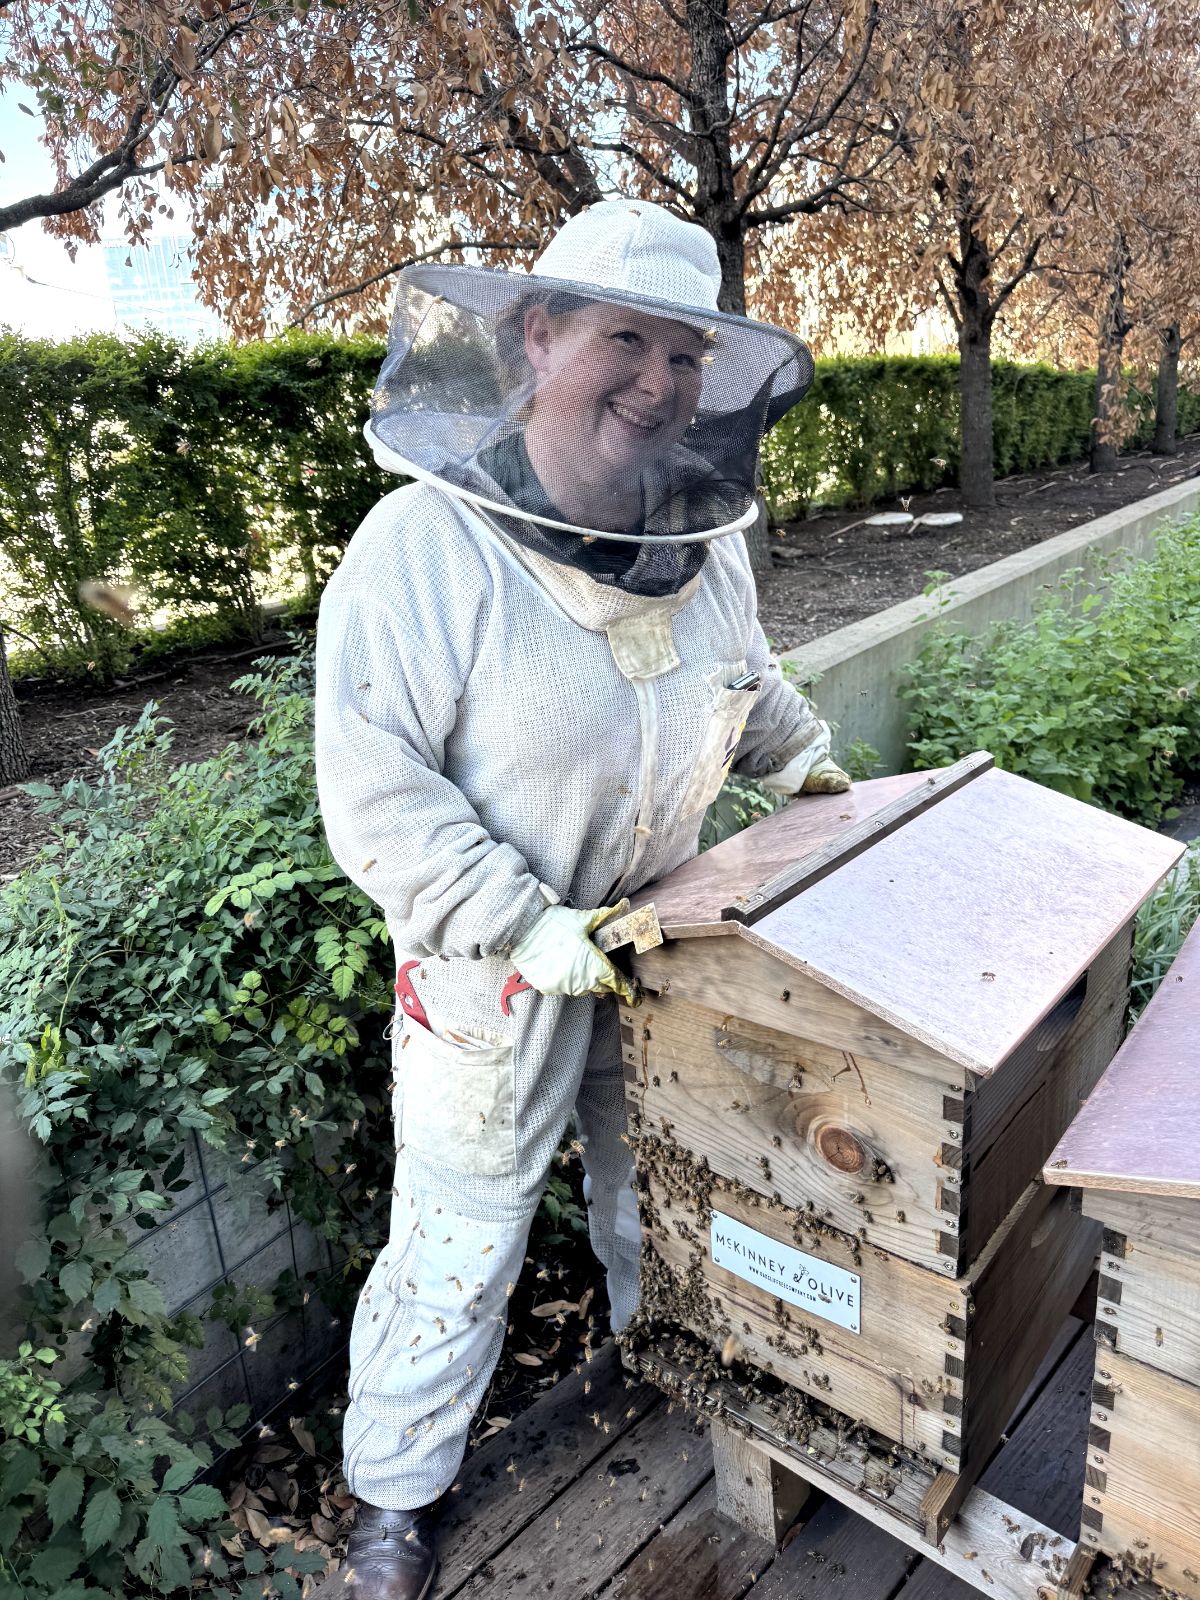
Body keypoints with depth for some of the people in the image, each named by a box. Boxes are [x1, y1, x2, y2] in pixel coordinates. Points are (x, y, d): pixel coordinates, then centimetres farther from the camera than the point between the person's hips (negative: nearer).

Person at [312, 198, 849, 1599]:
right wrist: (535, 932, -27)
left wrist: (808, 762, 15)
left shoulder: (706, 537, -4)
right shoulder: (425, 545, -24)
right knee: (458, 1247, 10)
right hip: (492, 972, -5)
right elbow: (375, 796, -25)